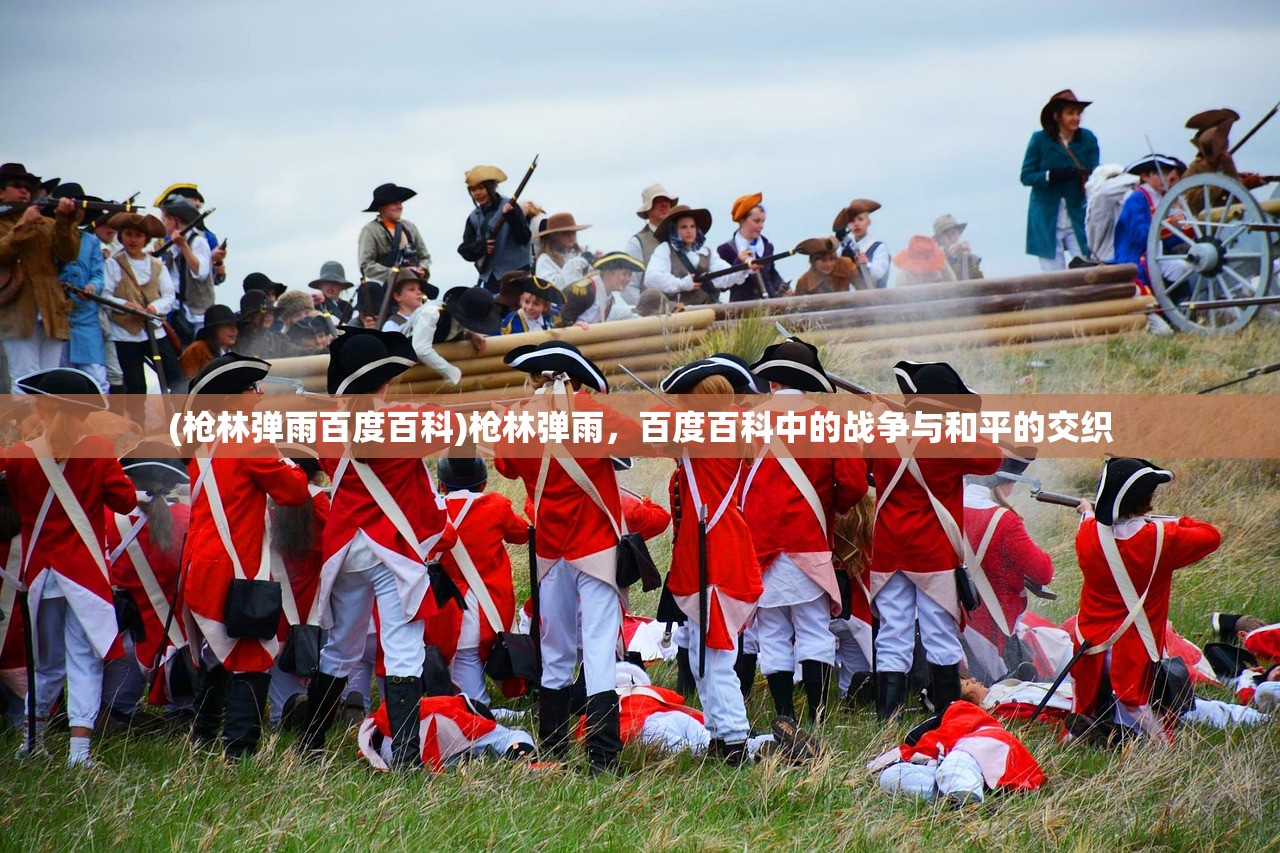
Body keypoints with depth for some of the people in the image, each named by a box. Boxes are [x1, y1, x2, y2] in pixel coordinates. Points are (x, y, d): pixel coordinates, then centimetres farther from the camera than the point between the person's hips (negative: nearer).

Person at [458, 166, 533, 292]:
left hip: (514, 272, -5)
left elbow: (524, 238, -10)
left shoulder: (508, 207, -2)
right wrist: (482, 246, -13)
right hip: (488, 278, 5)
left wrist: (511, 217, -26)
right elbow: (465, 250, 8)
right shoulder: (474, 217, 12)